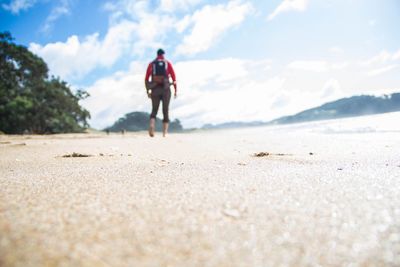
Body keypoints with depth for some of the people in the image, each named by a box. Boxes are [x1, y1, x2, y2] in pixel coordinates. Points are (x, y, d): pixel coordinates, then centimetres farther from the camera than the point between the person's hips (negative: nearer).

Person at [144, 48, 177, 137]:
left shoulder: (151, 64, 10)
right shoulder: (168, 63, 7)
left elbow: (146, 79, 5)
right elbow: (174, 77, -1)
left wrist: (148, 91, 13)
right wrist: (175, 91, 3)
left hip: (155, 90, 1)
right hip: (165, 89, -1)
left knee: (154, 110, 10)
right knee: (165, 111, 7)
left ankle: (151, 126, -20)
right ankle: (165, 133, 0)